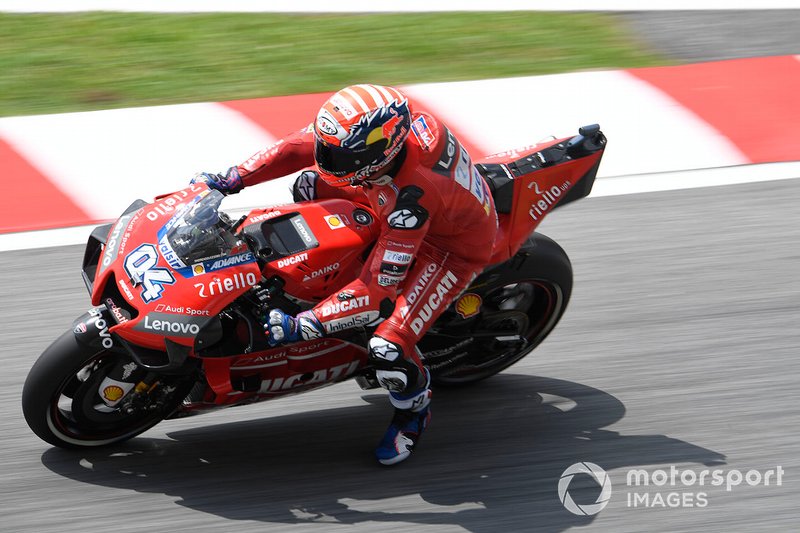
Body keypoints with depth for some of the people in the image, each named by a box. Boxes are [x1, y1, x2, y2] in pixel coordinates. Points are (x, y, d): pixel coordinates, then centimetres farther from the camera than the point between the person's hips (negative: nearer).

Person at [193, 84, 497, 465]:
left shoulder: (412, 198, -43)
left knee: (388, 352, -22)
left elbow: (380, 290, -39)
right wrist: (232, 180, -13)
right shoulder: (376, 125, -24)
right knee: (311, 183, 7)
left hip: (453, 246, -8)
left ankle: (414, 407, 12)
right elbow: (298, 148, -9)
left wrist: (302, 326, -41)